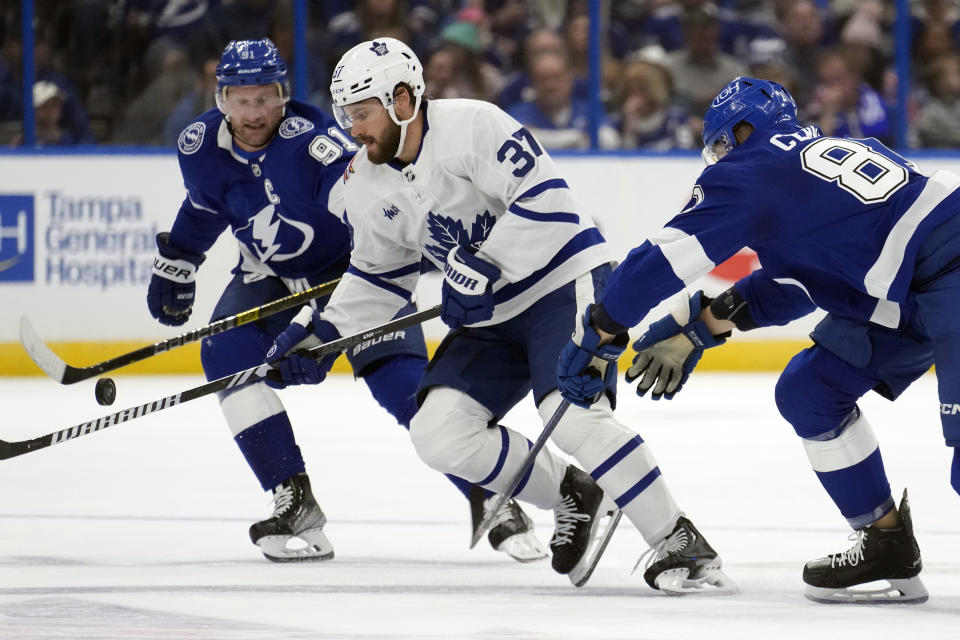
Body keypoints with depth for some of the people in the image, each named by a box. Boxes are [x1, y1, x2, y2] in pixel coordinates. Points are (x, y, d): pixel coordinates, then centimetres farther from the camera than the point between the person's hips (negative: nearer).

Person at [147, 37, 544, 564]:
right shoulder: (201, 147, -12)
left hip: (347, 261, -5)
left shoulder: (311, 140, -32)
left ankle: (490, 500, -10)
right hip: (269, 270, 5)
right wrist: (174, 265, 20)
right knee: (226, 352, -19)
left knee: (401, 378, -19)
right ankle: (294, 503, -13)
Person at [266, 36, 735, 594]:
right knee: (439, 432, -8)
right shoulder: (368, 183, 5)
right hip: (491, 317, 8)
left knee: (573, 414, -29)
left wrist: (486, 267, -29)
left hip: (563, 281, -8)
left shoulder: (472, 125, -19)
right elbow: (379, 276, 16)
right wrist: (324, 332, 3)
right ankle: (571, 497, 9)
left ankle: (679, 544, -21)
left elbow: (544, 198, -25)